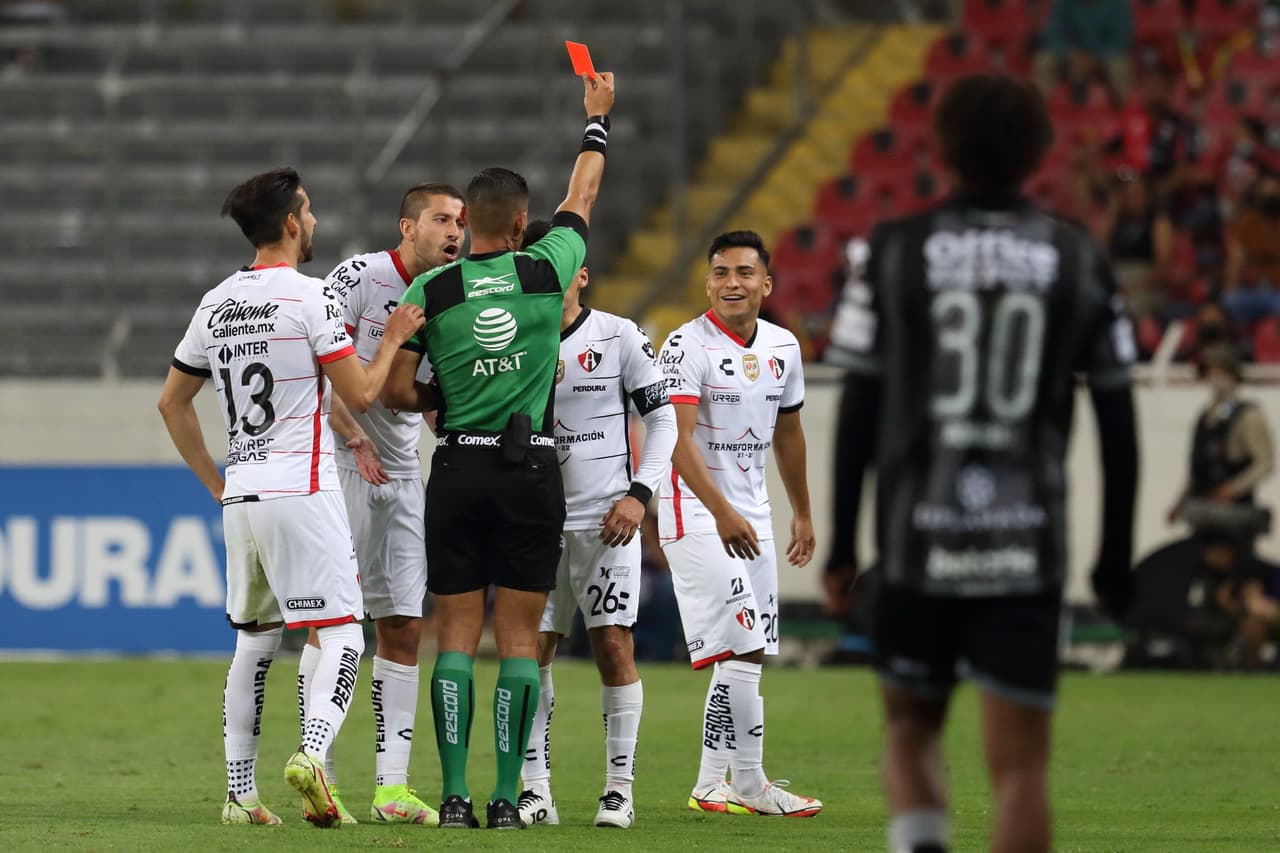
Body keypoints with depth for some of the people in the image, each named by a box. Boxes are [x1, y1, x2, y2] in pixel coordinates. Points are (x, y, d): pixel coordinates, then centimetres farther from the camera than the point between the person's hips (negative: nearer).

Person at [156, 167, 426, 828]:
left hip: (242, 496, 7)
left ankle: (240, 793, 11)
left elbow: (172, 402, 18)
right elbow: (359, 393, -7)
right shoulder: (310, 296, -9)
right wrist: (392, 340, 10)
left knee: (254, 642, 15)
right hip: (301, 491, -7)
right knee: (341, 634, -6)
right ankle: (312, 754, -28)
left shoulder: (216, 304, 12)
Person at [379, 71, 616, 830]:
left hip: (459, 470, 1)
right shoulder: (545, 270, -3)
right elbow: (584, 195, 15)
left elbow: (395, 391, -2)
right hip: (532, 469, 0)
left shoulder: (429, 292, -3)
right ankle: (507, 796, -1)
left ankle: (456, 795, -2)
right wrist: (598, 117, 30)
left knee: (457, 634, 4)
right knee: (520, 637, 2)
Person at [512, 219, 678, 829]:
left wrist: (639, 493, -7)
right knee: (531, 651, -2)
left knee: (613, 646, -6)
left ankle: (620, 787, 1)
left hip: (605, 524, -3)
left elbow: (662, 417, 2)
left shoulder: (618, 337, -1)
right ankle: (536, 790, 3)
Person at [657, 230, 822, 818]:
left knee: (747, 654, 5)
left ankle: (712, 784, 11)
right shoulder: (688, 345, -14)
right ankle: (749, 785, -9)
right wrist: (722, 513, -34)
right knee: (741, 649, -14)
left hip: (751, 511, 7)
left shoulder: (783, 347, 7)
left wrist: (803, 514, 24)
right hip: (696, 509, -7)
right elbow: (677, 439, -24)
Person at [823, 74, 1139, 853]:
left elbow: (860, 411, 1)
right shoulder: (1079, 261, 3)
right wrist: (1117, 556, 13)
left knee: (911, 730, 17)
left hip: (919, 537, 0)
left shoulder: (897, 251, 1)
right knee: (1019, 765, 2)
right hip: (1029, 547, 0)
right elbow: (1118, 423, 5)